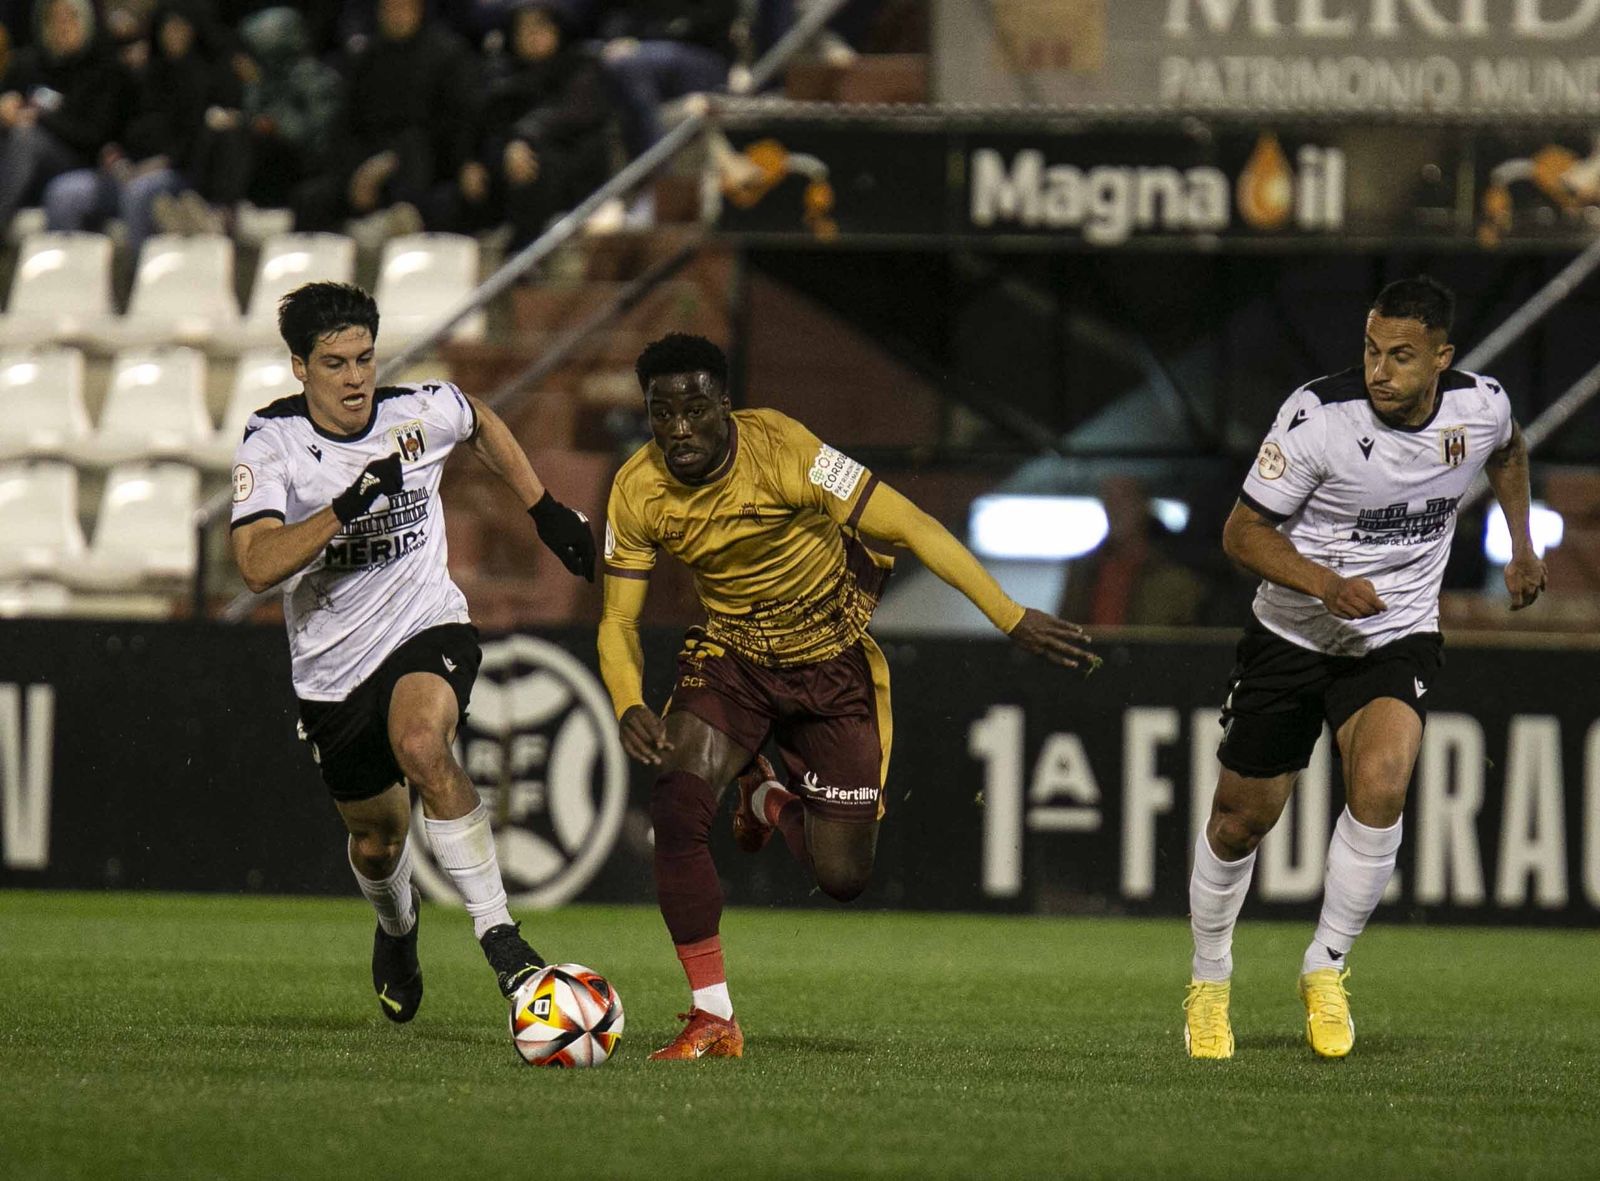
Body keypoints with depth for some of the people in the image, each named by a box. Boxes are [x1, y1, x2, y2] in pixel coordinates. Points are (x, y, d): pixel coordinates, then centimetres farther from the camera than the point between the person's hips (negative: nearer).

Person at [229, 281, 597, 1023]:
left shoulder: (424, 412, -9)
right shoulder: (270, 446, -14)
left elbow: (484, 427, 18)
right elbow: (258, 566, -29)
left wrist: (547, 512, 19)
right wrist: (345, 508, -39)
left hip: (427, 631, -1)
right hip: (333, 669, 1)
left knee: (422, 747, -35)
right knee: (377, 842, 15)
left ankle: (498, 935, -34)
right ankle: (396, 928, 53)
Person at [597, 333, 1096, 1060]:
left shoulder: (781, 452, -28)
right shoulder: (637, 492, -15)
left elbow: (911, 527, -26)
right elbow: (619, 622, -7)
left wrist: (1011, 618, -30)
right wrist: (629, 707, -28)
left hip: (833, 664, -2)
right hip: (730, 658, 2)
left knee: (842, 876, -4)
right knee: (676, 804, -26)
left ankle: (771, 800, 34)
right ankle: (713, 1019, -13)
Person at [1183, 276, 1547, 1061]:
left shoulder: (1480, 407, -10)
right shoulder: (1318, 416, -22)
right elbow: (1243, 531, -15)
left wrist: (1521, 546, 14)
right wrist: (1326, 583, -29)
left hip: (1398, 641, 1)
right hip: (1291, 636, -1)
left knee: (1379, 785, -26)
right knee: (1242, 819, 6)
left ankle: (1325, 968, -7)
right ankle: (1210, 981, 32)